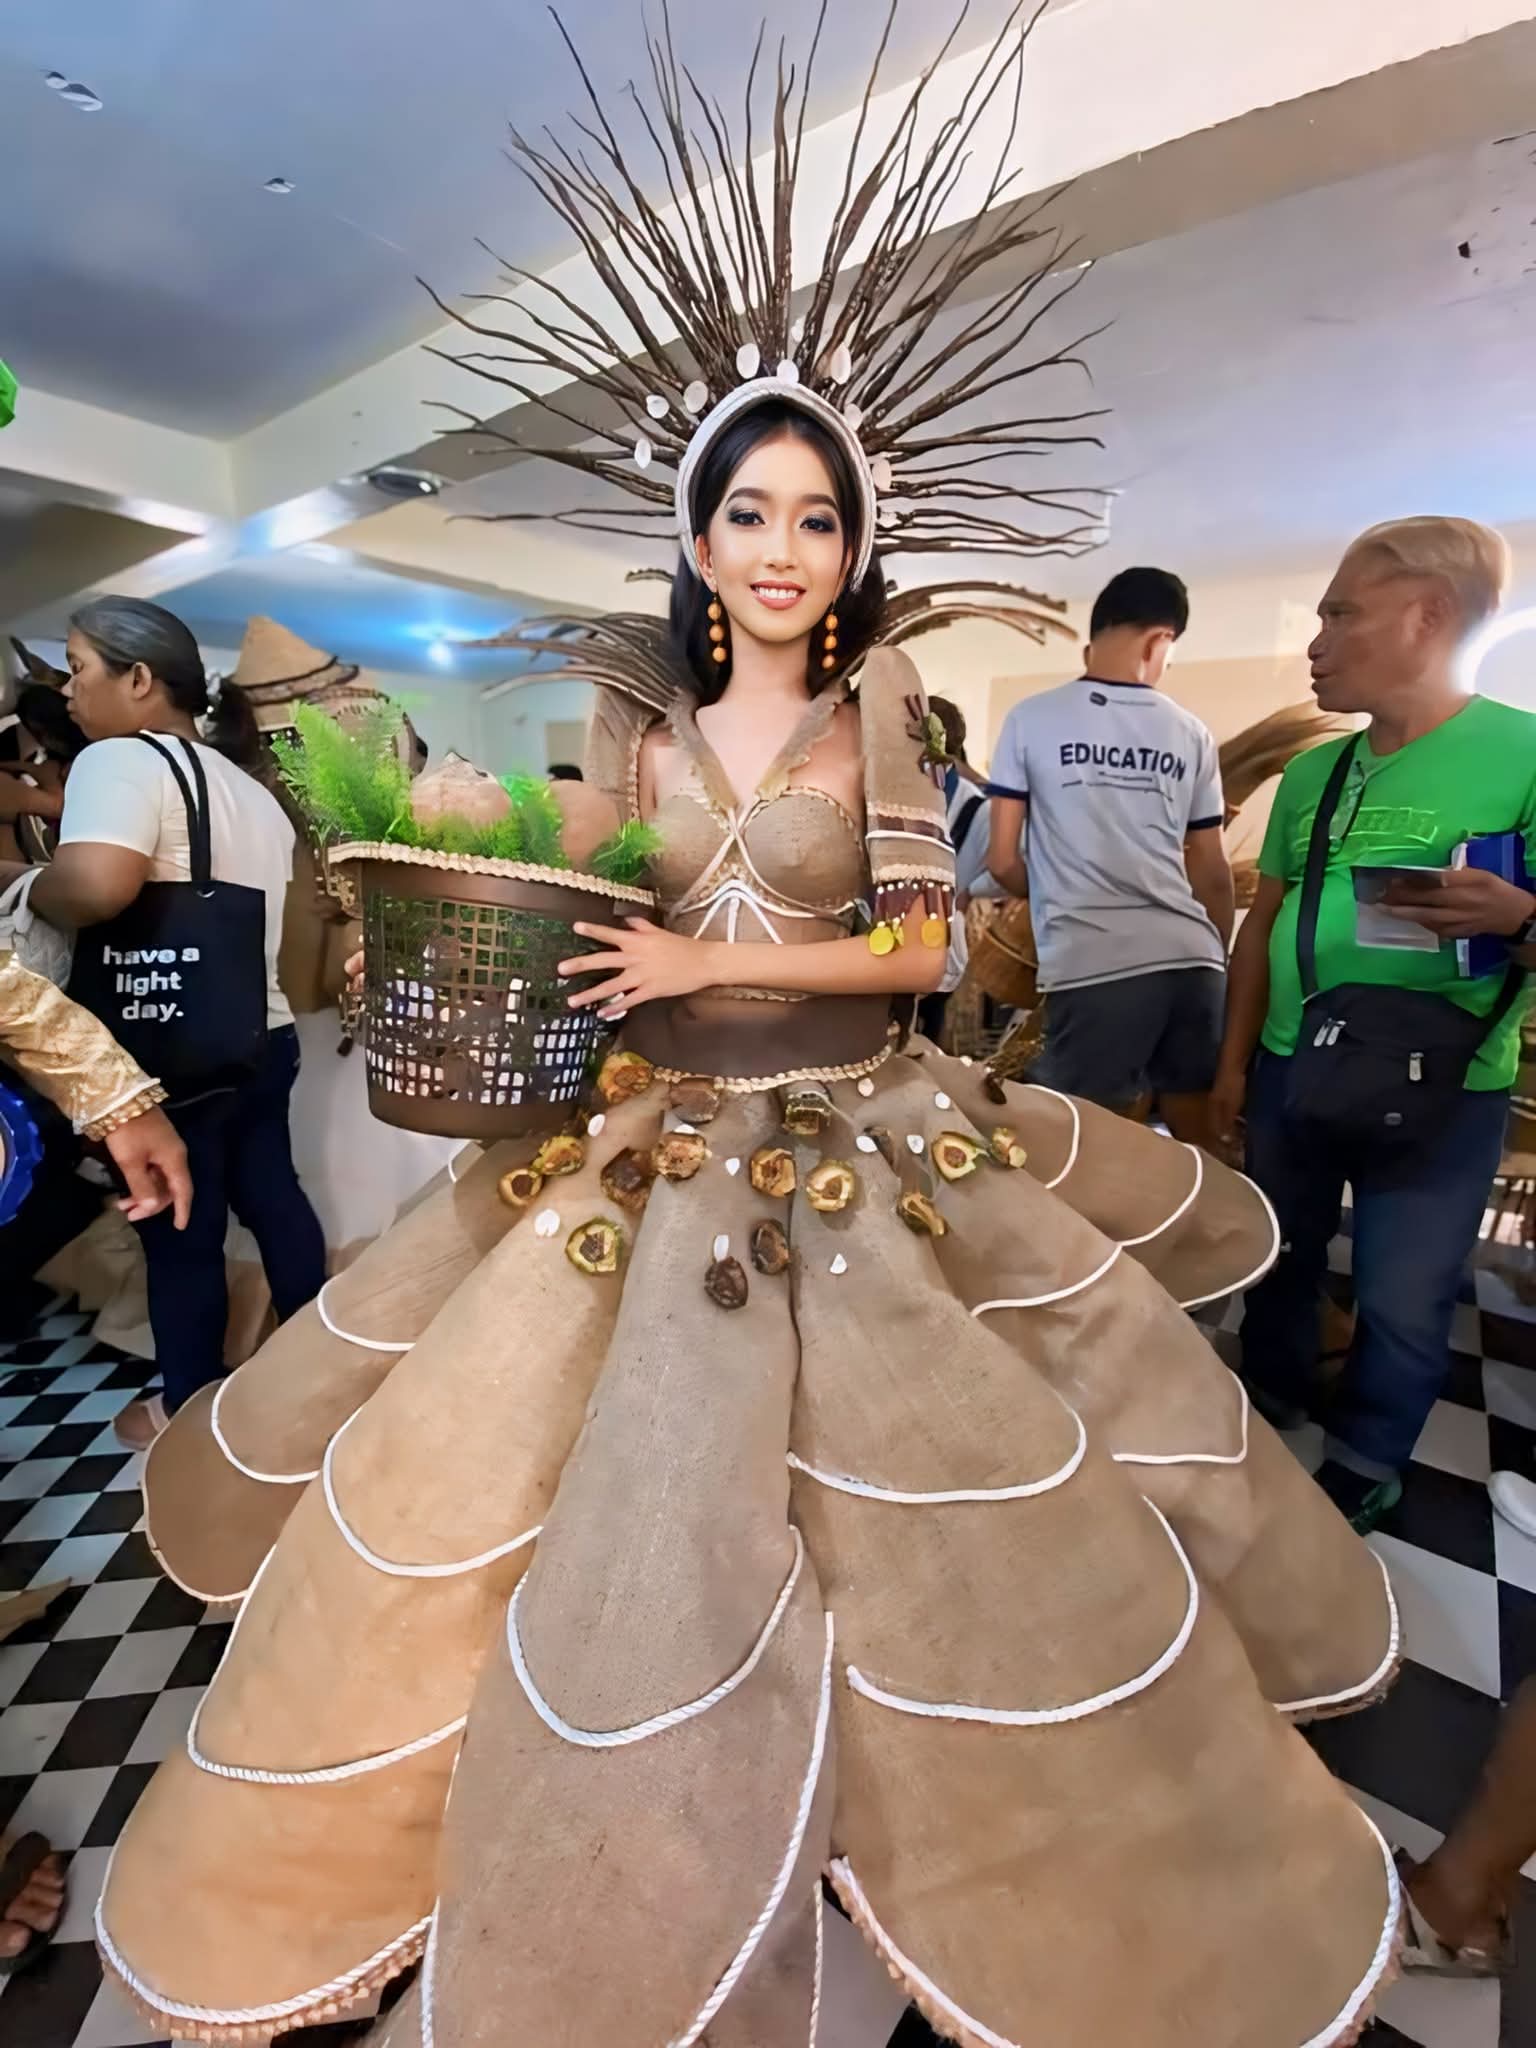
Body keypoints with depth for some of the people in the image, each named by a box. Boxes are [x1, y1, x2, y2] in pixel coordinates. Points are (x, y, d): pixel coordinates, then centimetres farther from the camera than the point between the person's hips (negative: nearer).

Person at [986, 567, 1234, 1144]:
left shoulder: (1031, 719, 4)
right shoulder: (1191, 734, 12)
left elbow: (1003, 860, 3)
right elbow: (1212, 873, 15)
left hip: (1091, 965, -3)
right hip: (1192, 958, 4)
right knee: (1200, 1146, 14)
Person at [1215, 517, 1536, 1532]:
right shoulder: (1314, 771, 4)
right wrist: (1236, 1060, 10)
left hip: (1442, 1091, -4)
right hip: (1292, 1072, 5)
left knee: (1404, 1301, 10)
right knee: (1282, 1255, 20)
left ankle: (1367, 1462, 35)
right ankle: (1270, 1404, 44)